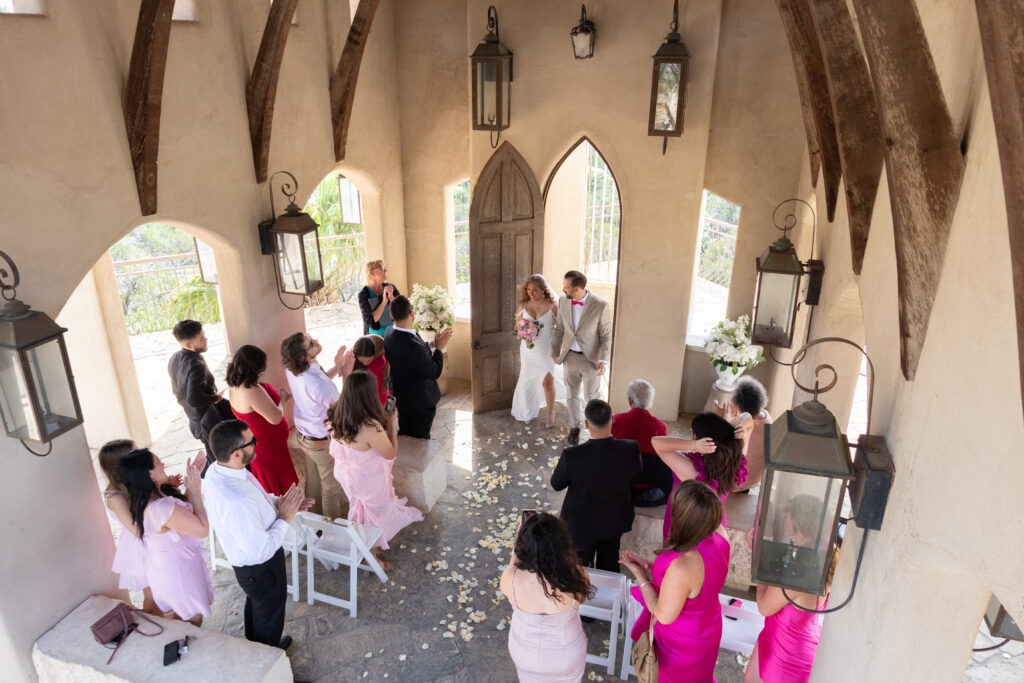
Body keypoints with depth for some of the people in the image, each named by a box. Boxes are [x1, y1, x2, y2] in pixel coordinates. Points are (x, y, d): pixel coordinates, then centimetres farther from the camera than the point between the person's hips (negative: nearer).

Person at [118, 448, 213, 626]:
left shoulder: (144, 500, -7)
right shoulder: (161, 508, -38)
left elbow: (184, 510, 6)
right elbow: (203, 528, -28)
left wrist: (190, 484, -3)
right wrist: (195, 491, -23)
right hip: (178, 574, -9)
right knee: (193, 622, 15)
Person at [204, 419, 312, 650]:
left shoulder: (217, 470, -15)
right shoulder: (238, 505, -44)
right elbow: (261, 551, -34)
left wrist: (277, 501, -9)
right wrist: (285, 518, -24)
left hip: (245, 559, 8)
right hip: (260, 568, -8)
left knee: (255, 604, 34)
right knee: (269, 613, 22)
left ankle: (256, 647, 62)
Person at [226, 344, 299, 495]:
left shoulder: (234, 385, -6)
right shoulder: (252, 391, -36)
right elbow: (276, 418, -29)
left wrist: (280, 396, 9)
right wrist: (280, 399, -12)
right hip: (269, 445, -9)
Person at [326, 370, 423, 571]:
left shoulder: (336, 416, -19)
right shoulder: (371, 427, -40)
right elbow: (391, 454, -23)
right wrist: (391, 423, -15)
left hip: (347, 475, 7)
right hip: (369, 483, -7)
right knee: (375, 516, 22)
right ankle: (374, 554, 45)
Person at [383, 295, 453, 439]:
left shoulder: (390, 332, -10)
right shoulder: (414, 346, -37)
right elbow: (435, 373, -22)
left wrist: (432, 344, 3)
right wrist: (438, 348, -11)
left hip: (401, 398, 9)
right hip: (421, 403, -9)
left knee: (404, 435, 28)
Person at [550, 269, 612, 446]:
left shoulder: (600, 305, -20)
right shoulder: (563, 301, -8)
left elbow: (606, 335, -12)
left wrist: (603, 360, -17)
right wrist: (554, 351, 10)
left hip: (591, 358, -3)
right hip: (570, 356, 3)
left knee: (592, 395, 13)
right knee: (572, 393, 16)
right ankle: (575, 428, 34)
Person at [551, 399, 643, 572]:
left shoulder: (572, 455, -34)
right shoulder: (630, 449, -27)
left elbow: (556, 484, -14)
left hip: (582, 524, -3)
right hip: (616, 521, 3)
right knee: (610, 563, 30)